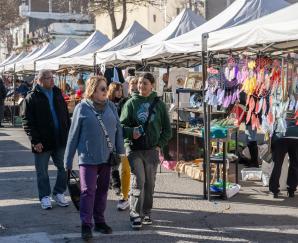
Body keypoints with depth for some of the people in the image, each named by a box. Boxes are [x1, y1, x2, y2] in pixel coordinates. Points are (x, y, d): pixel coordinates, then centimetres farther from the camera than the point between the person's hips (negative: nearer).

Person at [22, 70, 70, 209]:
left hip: (60, 140, 4)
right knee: (42, 172, 7)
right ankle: (44, 197, 20)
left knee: (64, 168, 8)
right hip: (42, 143, -4)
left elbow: (66, 115, 16)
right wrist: (35, 140, -15)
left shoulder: (57, 94, 9)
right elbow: (27, 121, -9)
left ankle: (59, 193, 24)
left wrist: (68, 133, 9)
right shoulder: (31, 98, -7)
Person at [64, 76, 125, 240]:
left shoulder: (111, 107, 3)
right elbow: (73, 135, -3)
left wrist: (120, 152, 2)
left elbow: (118, 130, 6)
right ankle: (86, 225, 3)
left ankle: (100, 221, 25)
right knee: (88, 191, -5)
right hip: (88, 158, -4)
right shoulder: (82, 108, -6)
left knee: (102, 190, 13)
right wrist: (68, 160, -1)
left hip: (107, 157, 4)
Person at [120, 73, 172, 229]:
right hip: (134, 148, -2)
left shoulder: (158, 104, 6)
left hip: (152, 149, 2)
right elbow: (122, 125, 2)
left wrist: (160, 145, 0)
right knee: (138, 180, -9)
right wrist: (131, 132, -18)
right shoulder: (131, 103, 3)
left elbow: (167, 129, 11)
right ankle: (135, 214, -2)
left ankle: (146, 213, 20)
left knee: (149, 182, 7)